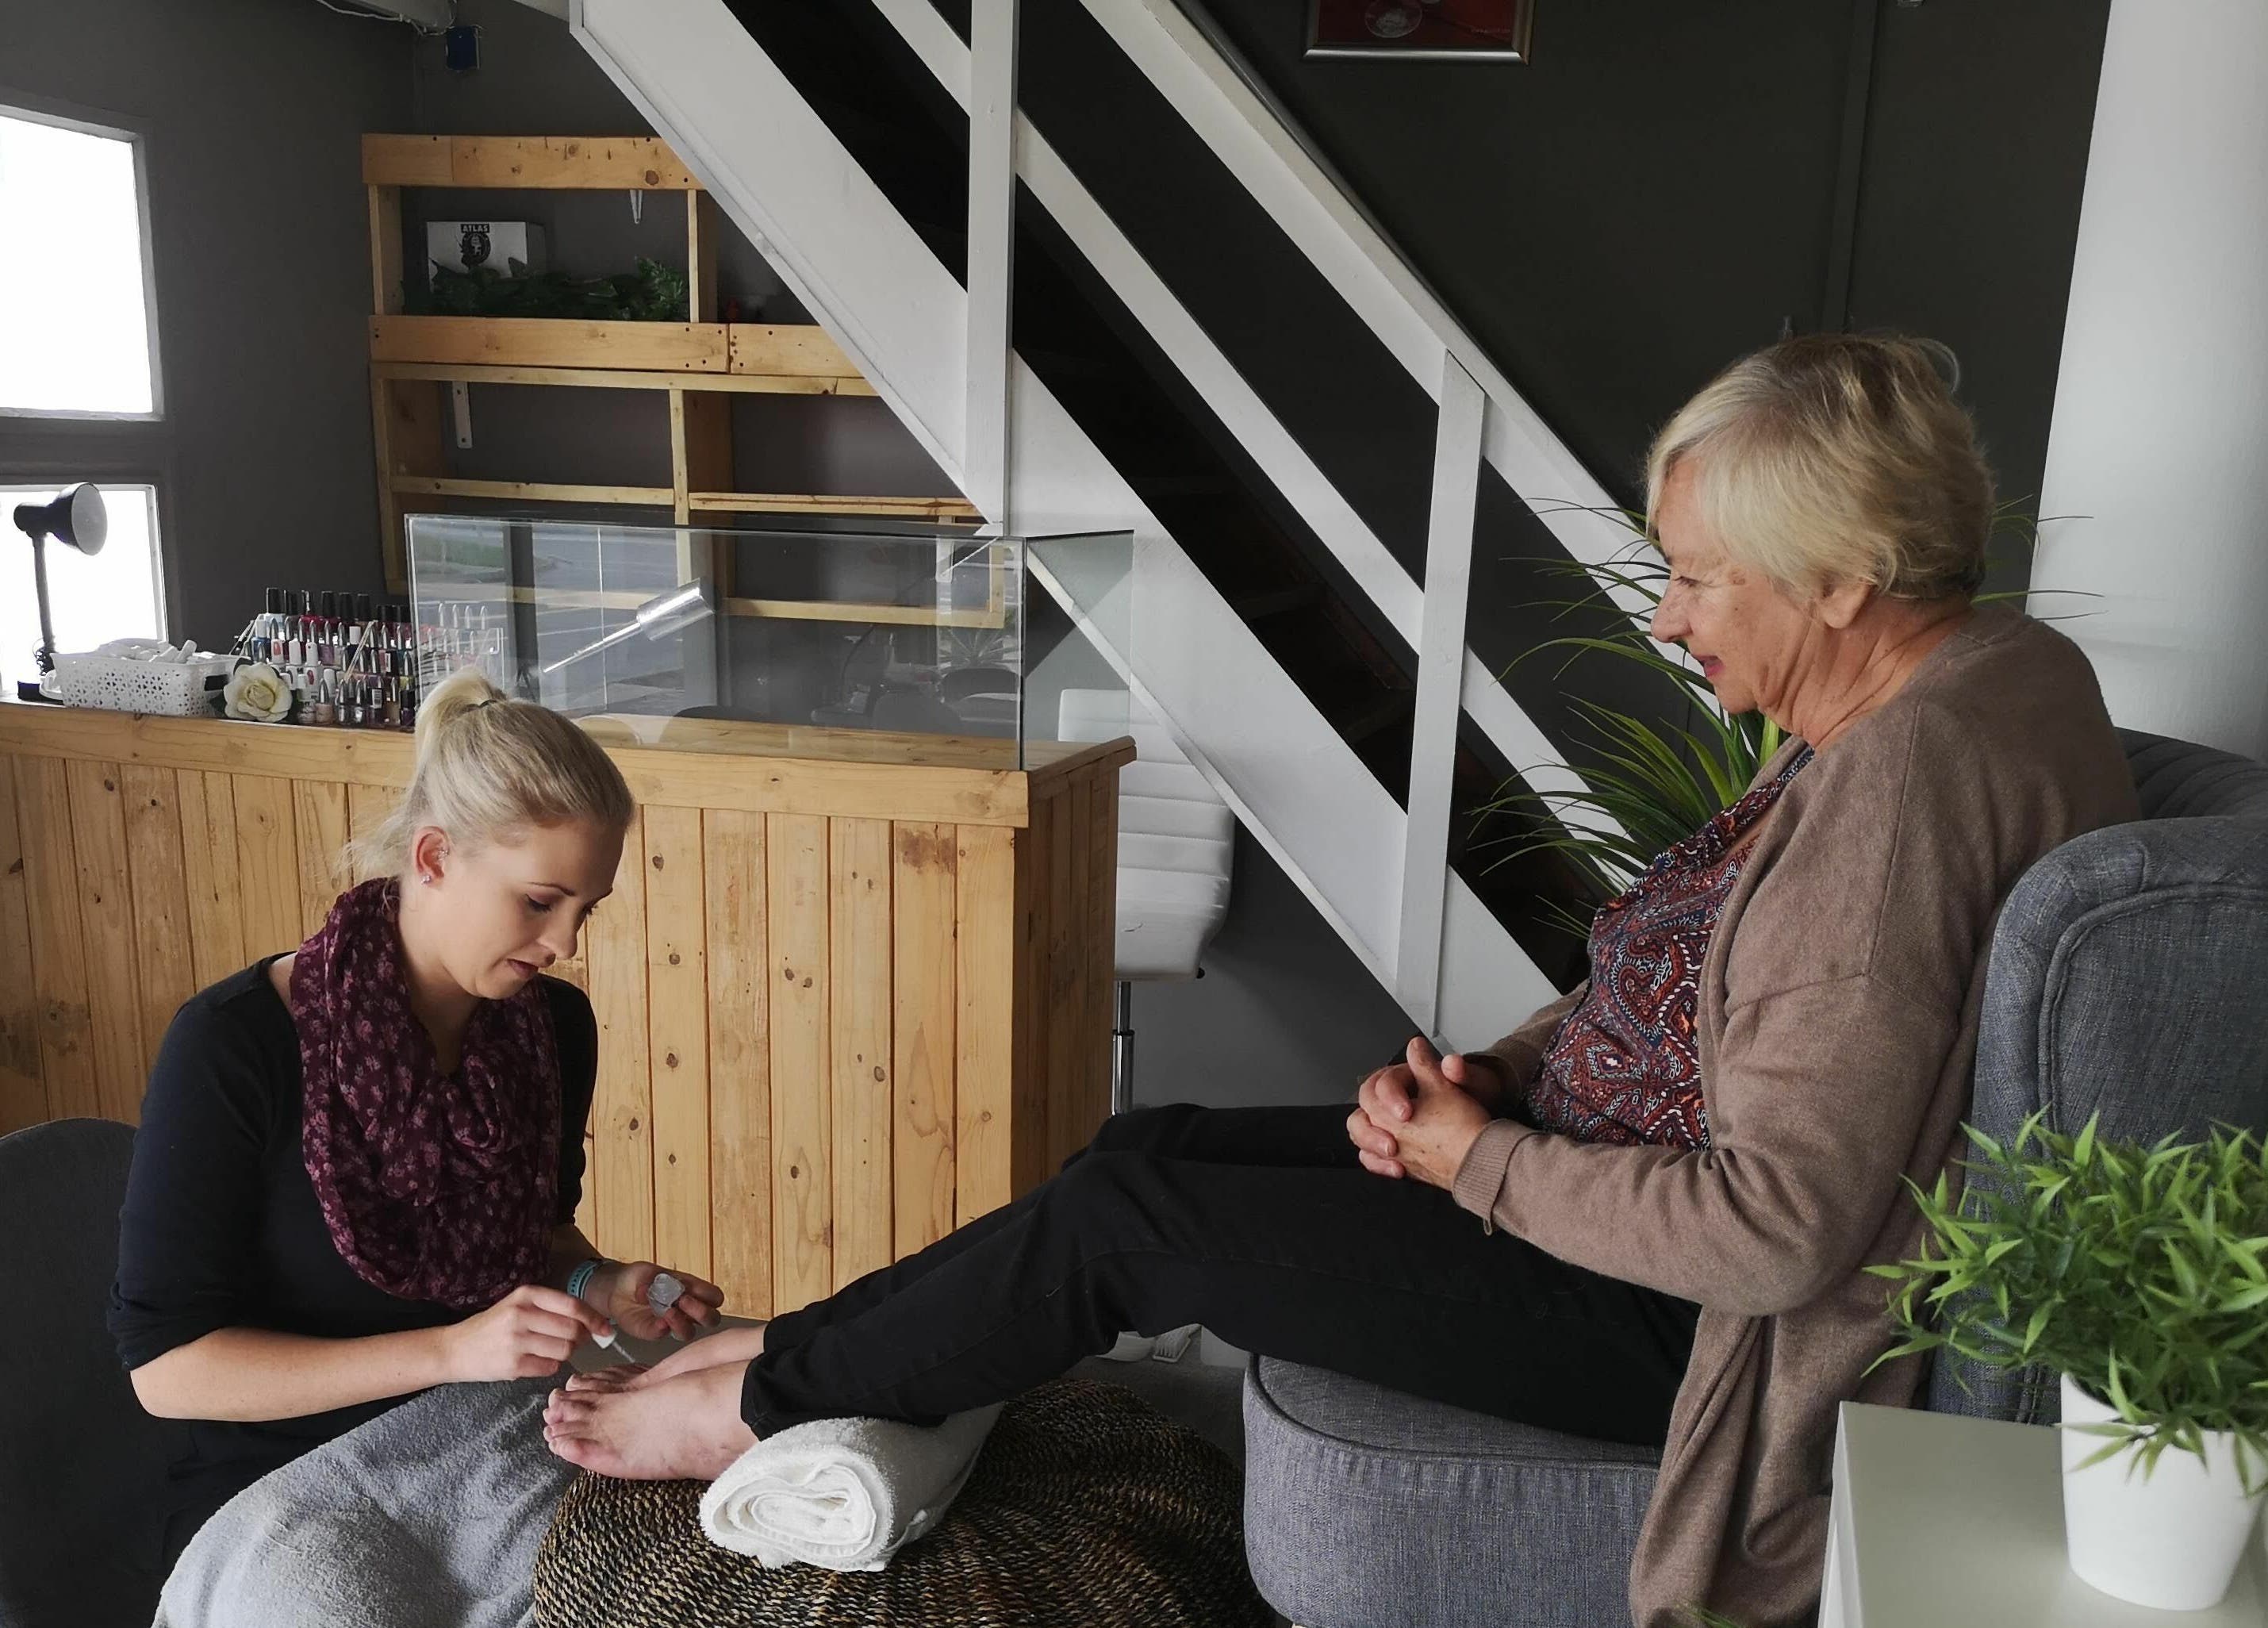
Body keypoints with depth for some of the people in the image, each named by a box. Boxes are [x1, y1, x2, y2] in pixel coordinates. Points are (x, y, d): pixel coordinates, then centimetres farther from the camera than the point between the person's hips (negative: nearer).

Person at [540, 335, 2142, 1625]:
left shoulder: (1901, 787, -27)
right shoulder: (1982, 667, 6)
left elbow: (1777, 1227, -28)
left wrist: (1481, 1161, -16)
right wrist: (1503, 1068, -1)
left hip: (1670, 1315, -9)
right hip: (1615, 1177, 9)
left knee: (1128, 1215, -7)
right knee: (1157, 1145, 4)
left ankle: (764, 1406, 15)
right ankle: (793, 1351, 19)